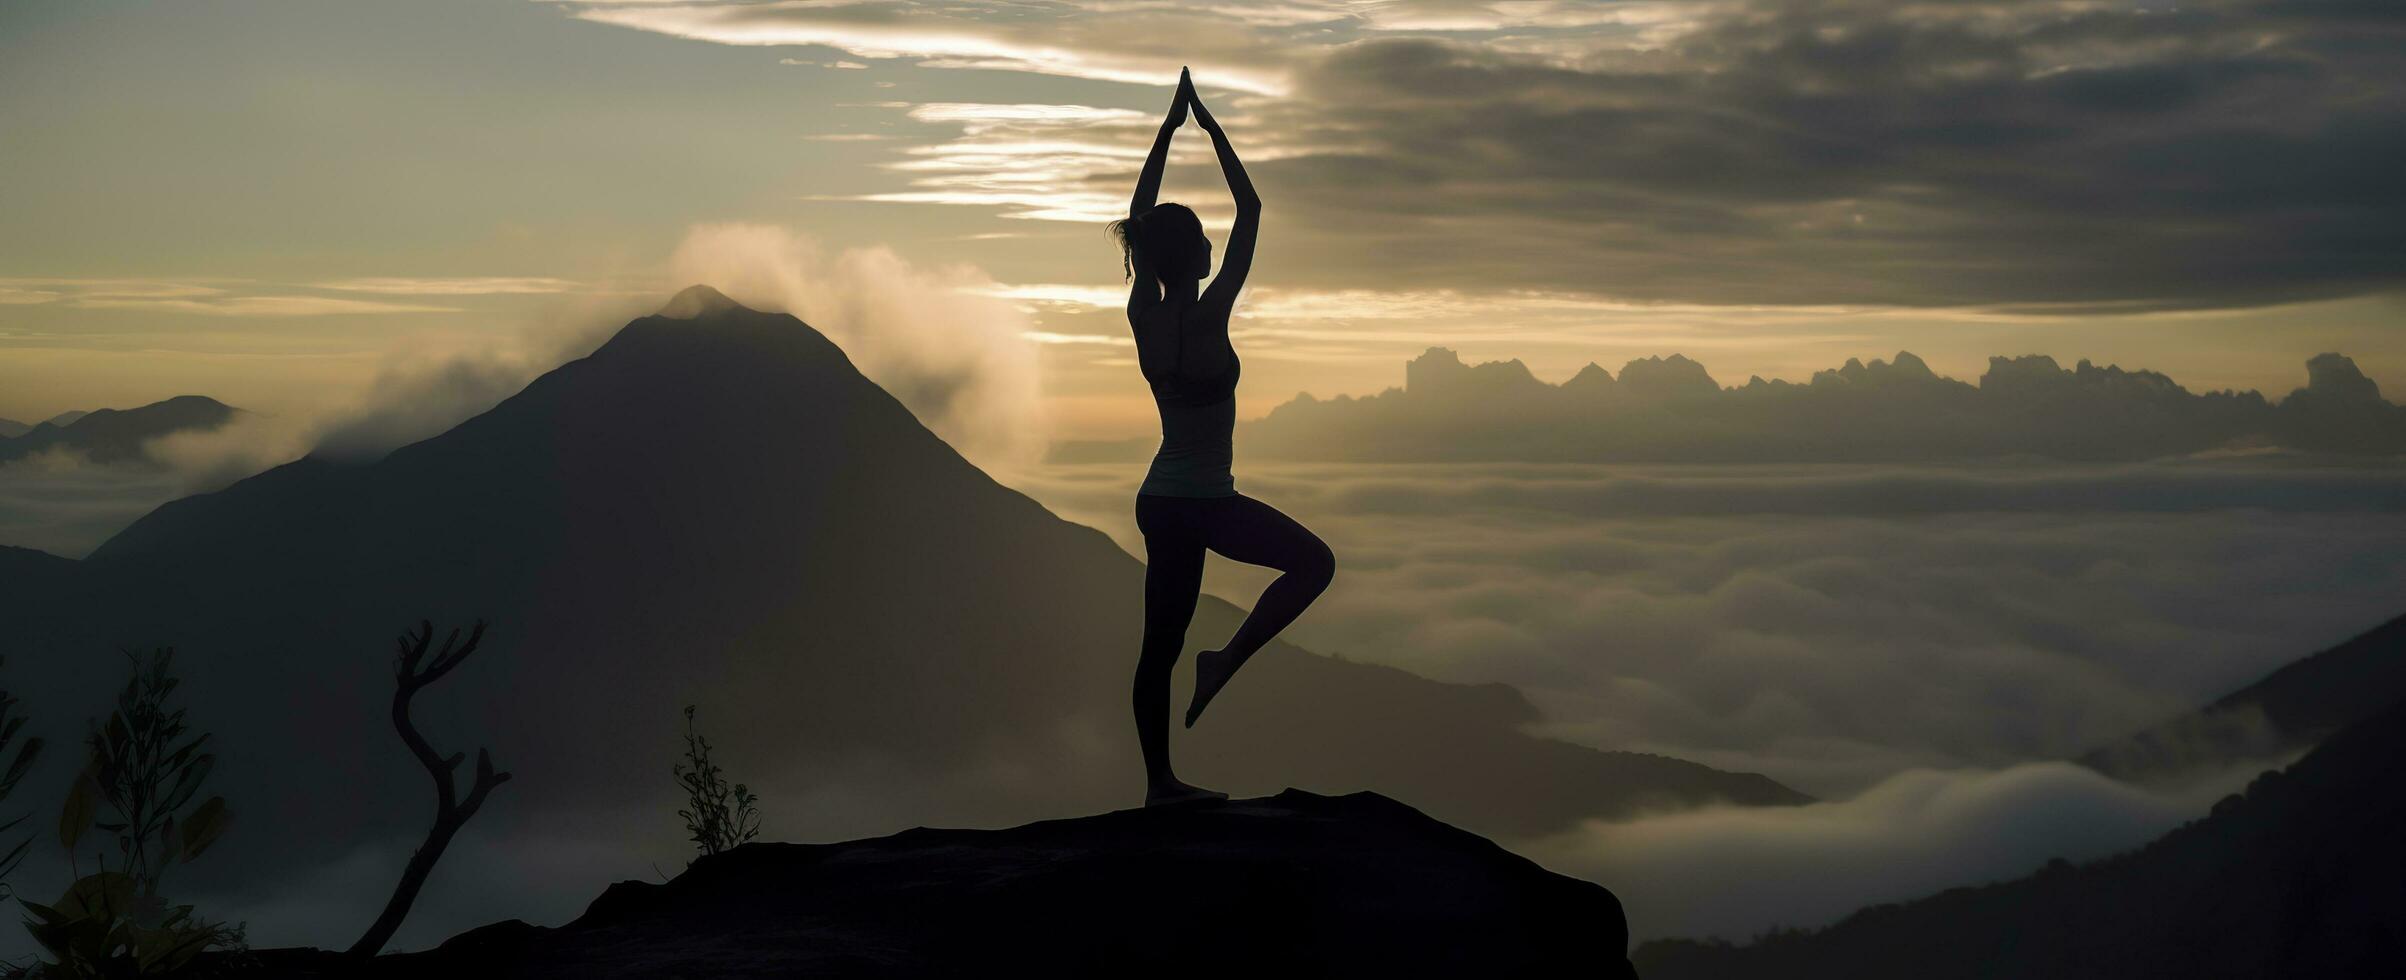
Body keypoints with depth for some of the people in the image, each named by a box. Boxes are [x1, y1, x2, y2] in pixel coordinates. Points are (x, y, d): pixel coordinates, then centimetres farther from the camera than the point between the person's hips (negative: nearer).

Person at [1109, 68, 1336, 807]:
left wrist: (1169, 127, 13)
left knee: (1161, 644, 10)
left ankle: (1161, 783, 15)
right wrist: (1211, 127, -3)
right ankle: (1226, 662, -2)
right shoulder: (1207, 316, -17)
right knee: (1314, 562, 7)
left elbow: (1138, 214, 10)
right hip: (1204, 501, -7)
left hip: (1160, 500, 7)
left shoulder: (1143, 315, -2)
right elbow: (1251, 211, -10)